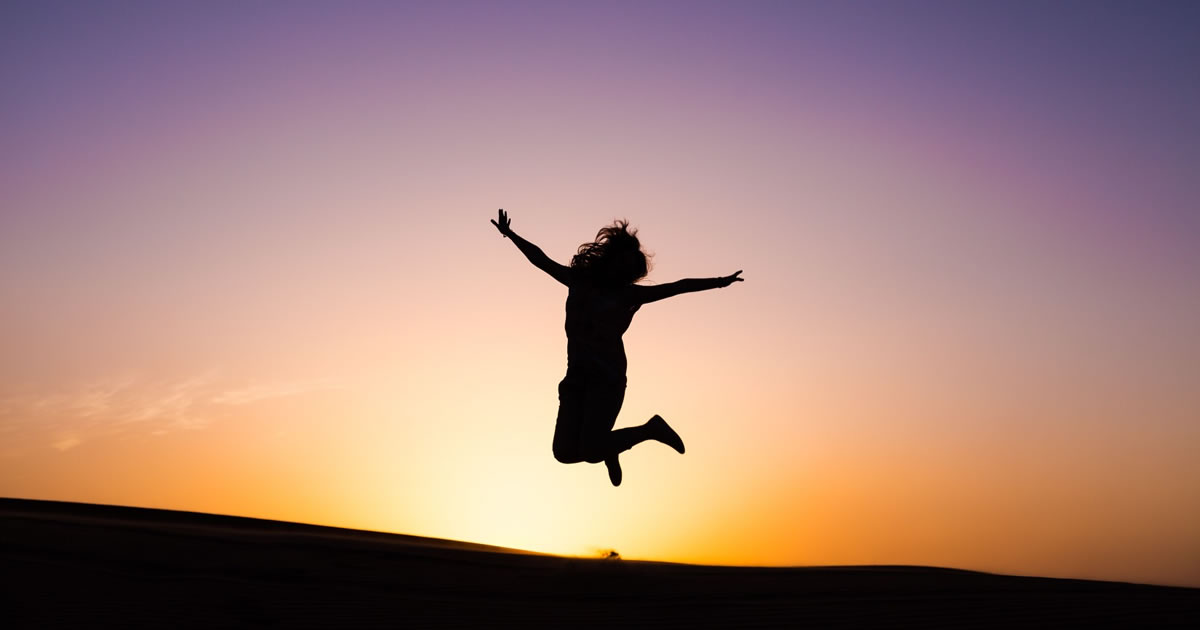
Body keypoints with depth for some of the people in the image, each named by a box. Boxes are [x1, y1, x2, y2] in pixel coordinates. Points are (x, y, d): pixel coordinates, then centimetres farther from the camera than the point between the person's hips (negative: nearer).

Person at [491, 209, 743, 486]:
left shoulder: (629, 294, 3)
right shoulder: (579, 280, 13)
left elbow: (677, 287, -2)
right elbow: (541, 260, 21)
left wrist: (717, 282, -9)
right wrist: (510, 234, 25)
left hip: (607, 378, -5)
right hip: (577, 375, 5)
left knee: (591, 452, -14)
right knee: (565, 452, -3)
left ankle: (650, 429, 10)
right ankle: (607, 447, 30)